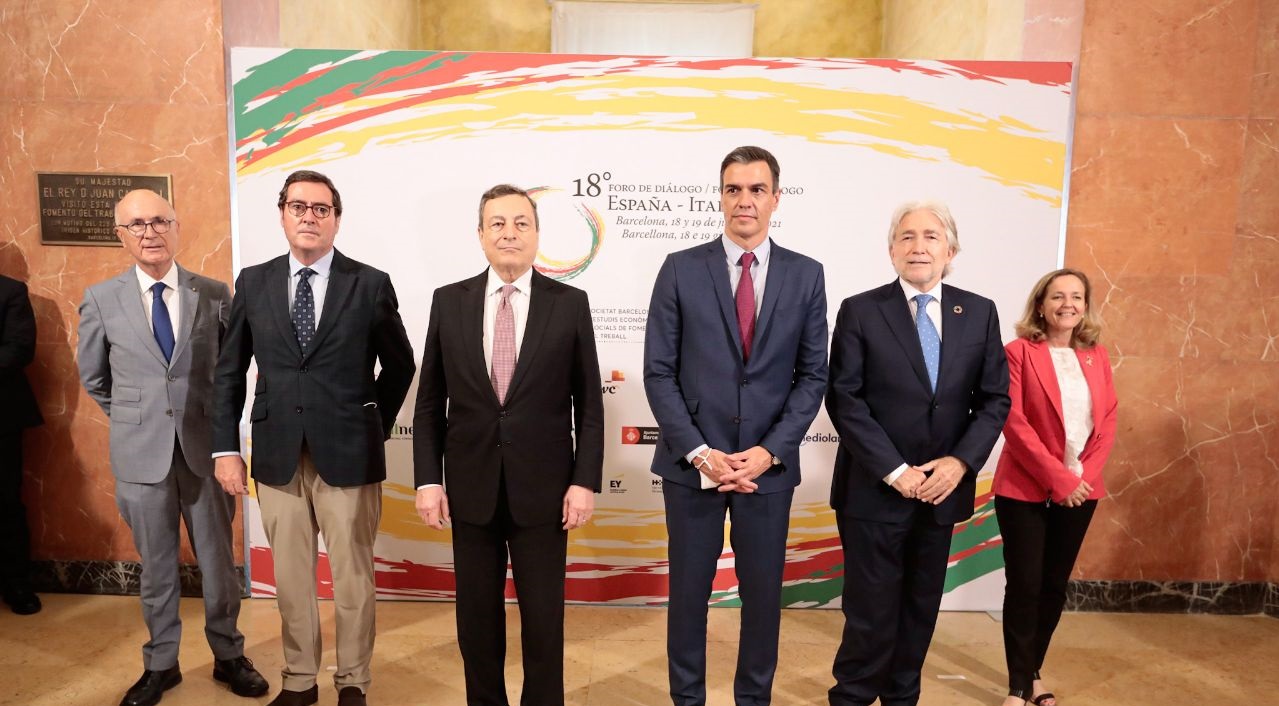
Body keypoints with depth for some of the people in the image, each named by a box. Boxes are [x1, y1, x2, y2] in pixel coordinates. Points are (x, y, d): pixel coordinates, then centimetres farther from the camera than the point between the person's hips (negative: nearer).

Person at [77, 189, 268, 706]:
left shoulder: (214, 294, -3)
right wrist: (135, 415, 14)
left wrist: (218, 416, 8)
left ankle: (228, 657, 29)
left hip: (205, 448, 0)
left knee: (218, 563, 11)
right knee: (156, 568, 14)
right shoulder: (101, 299, -1)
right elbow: (93, 376, 12)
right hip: (141, 453, 1)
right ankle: (160, 664, 31)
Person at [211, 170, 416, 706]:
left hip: (349, 455, -2)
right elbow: (229, 372, 8)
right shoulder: (253, 282, 5)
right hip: (277, 455, 2)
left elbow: (399, 365, 7)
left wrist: (375, 426, 6)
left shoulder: (370, 284, -2)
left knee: (353, 577, 7)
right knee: (290, 578, 13)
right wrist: (225, 448, 3)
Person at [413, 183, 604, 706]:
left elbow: (589, 404, -1)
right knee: (476, 616, 14)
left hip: (542, 489, -1)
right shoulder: (449, 302, 3)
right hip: (470, 488, 2)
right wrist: (428, 480, -1)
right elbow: (429, 403, 5)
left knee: (543, 618, 10)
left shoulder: (570, 304, -2)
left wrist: (585, 481, -7)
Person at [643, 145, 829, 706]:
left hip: (769, 464, 1)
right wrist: (699, 451, -12)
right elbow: (659, 372, -3)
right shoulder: (681, 269, -1)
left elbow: (812, 376, 2)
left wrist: (769, 451, -9)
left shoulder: (806, 275, 3)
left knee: (763, 591, 12)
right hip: (691, 462, -1)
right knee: (688, 590, 11)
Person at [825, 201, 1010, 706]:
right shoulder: (860, 311, -5)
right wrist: (894, 470, -14)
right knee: (871, 611, 3)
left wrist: (961, 461, -9)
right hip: (875, 489, -3)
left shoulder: (980, 313, 5)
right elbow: (843, 399, -9)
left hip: (942, 488, 4)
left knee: (922, 608, 15)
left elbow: (995, 399, 5)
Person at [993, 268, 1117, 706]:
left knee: (1055, 585, 12)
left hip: (1081, 490, 5)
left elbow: (1108, 421, 5)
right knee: (1024, 586, 0)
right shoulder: (1019, 352, -7)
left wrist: (1085, 475, -9)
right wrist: (1058, 478, -17)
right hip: (1025, 489, -4)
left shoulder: (1097, 356, 8)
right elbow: (1014, 423, -13)